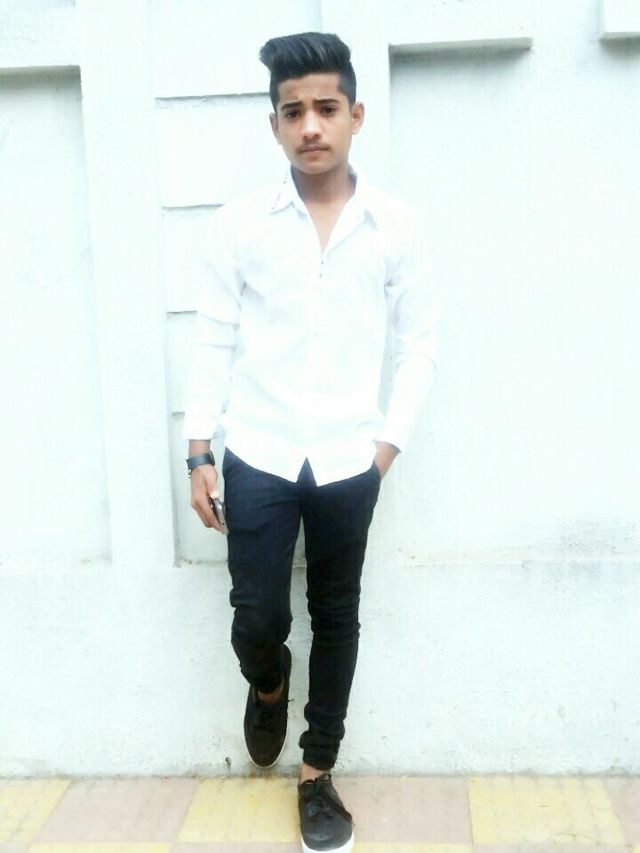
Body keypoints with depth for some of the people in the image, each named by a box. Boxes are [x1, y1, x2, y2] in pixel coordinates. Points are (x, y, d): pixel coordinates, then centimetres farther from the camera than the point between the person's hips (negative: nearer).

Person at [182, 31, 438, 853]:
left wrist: (390, 442, -1)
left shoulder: (396, 225, -2)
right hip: (257, 459, 0)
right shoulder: (238, 223, -4)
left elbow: (419, 342, 4)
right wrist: (199, 452, -2)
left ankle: (318, 772, 28)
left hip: (348, 463, 1)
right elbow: (213, 341, 0)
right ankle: (268, 686, 39)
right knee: (256, 621, 3)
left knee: (337, 619, 10)